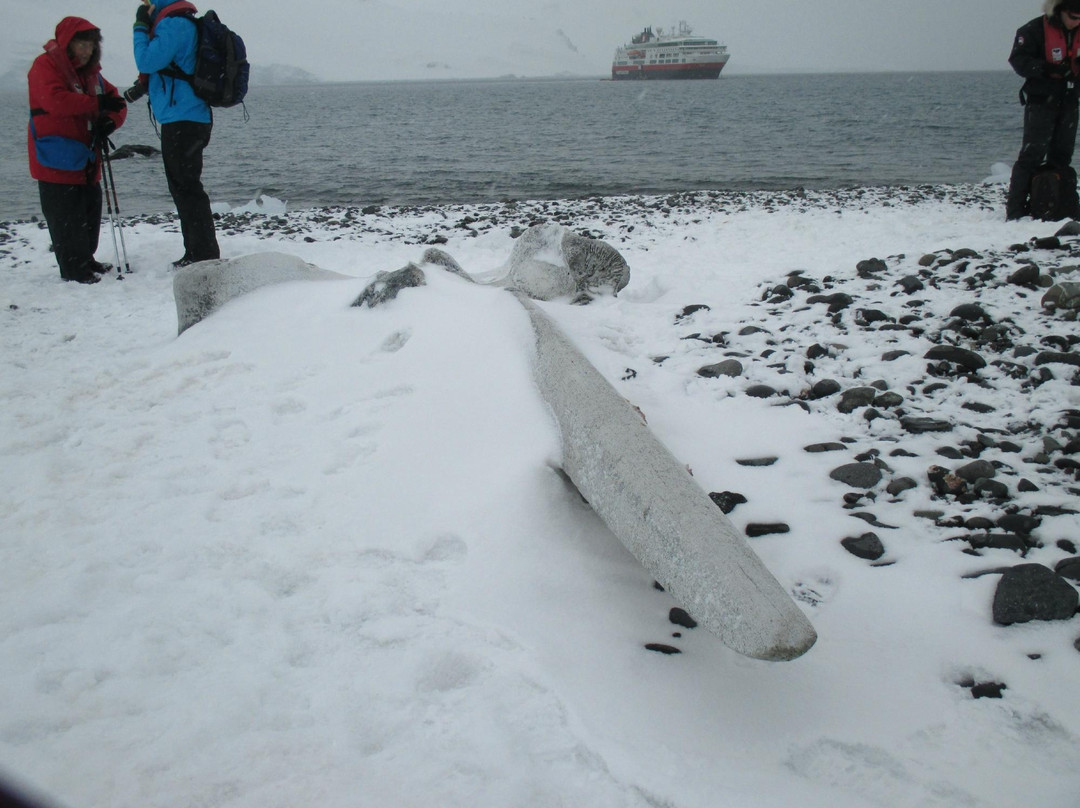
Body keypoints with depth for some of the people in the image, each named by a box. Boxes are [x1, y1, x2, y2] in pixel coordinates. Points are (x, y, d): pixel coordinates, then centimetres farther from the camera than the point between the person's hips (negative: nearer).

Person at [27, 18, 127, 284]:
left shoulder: (91, 72, 17)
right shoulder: (46, 66, -8)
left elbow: (117, 103, 16)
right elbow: (55, 101, -25)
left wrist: (110, 121, -7)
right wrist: (98, 104, -23)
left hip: (87, 162, 8)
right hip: (58, 161, -8)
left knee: (90, 213, 14)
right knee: (67, 219, -6)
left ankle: (85, 262, 28)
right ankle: (75, 271, 1)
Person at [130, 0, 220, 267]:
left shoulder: (174, 24, -13)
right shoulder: (180, 23, 18)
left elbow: (147, 61, -18)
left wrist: (141, 27, -7)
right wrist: (142, 85, 15)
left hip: (182, 121, -10)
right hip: (184, 120, 10)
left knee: (187, 188, -8)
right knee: (183, 188, 15)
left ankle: (206, 256, -6)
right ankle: (194, 254, 21)